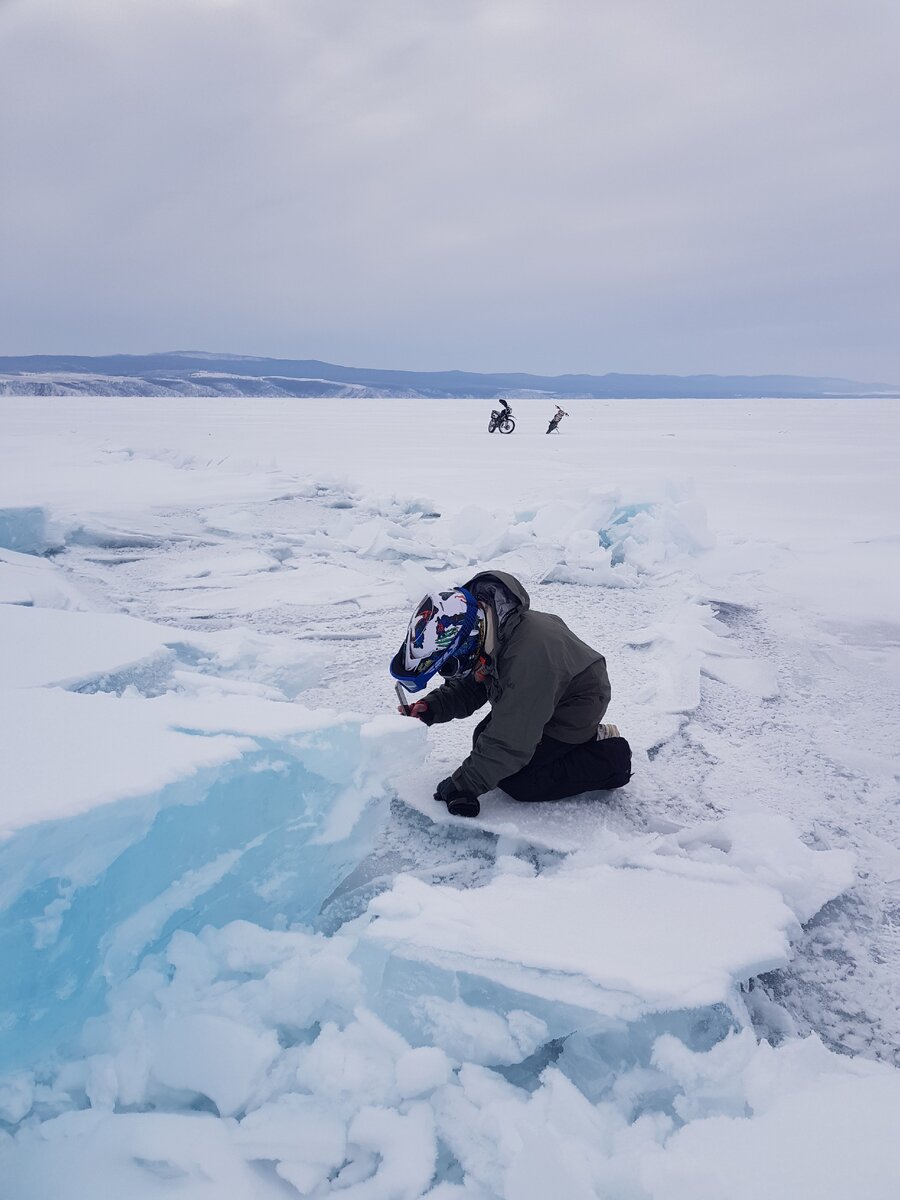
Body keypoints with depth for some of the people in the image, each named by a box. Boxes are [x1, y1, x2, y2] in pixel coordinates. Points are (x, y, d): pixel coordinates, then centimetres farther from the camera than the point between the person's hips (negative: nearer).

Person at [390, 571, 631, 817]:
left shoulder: (529, 657, -42)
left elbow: (510, 744, -34)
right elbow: (464, 689, 0)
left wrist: (462, 786, -24)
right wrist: (430, 708, -19)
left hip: (573, 712, -9)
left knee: (515, 781, -13)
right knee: (484, 740, 8)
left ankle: (608, 760, 0)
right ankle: (585, 737, 15)